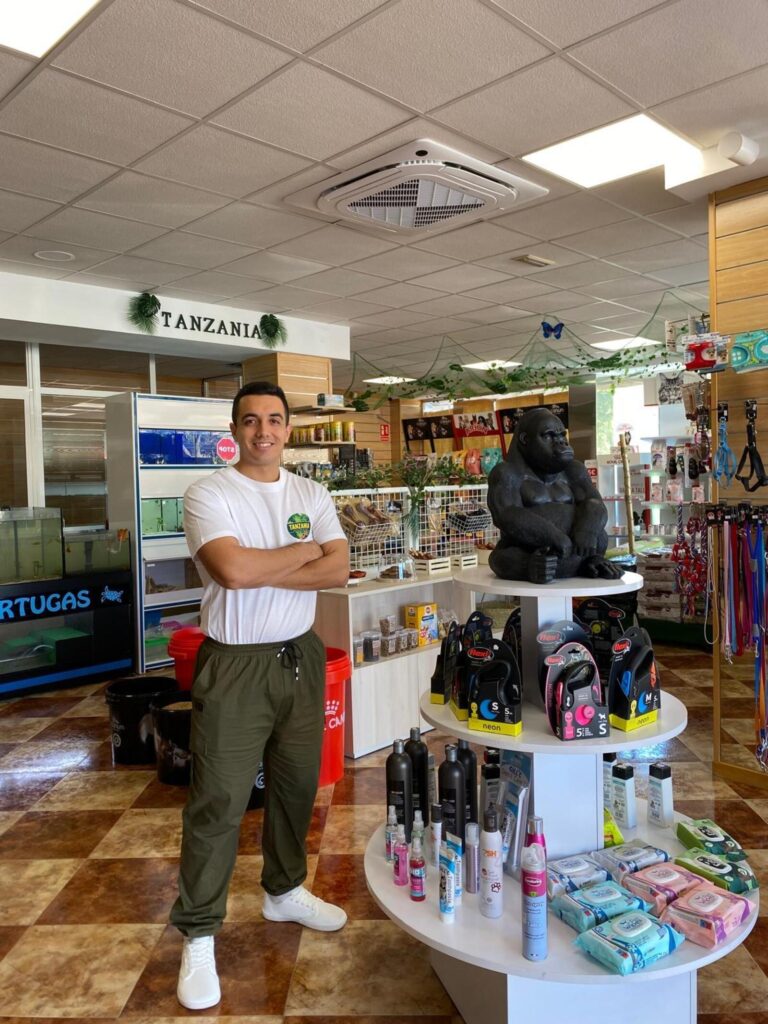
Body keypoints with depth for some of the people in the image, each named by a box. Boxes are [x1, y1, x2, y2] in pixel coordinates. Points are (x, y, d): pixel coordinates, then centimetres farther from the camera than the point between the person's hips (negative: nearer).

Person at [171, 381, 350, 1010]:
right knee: (218, 803, 2)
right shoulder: (209, 495, -9)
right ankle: (199, 937, 20)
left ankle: (285, 891, 41)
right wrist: (301, 552, -11)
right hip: (236, 666, -5)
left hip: (300, 657, 5)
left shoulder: (311, 495, 6)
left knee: (296, 784, 18)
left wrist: (262, 572, -17)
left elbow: (338, 569, -7)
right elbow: (233, 569, -25)